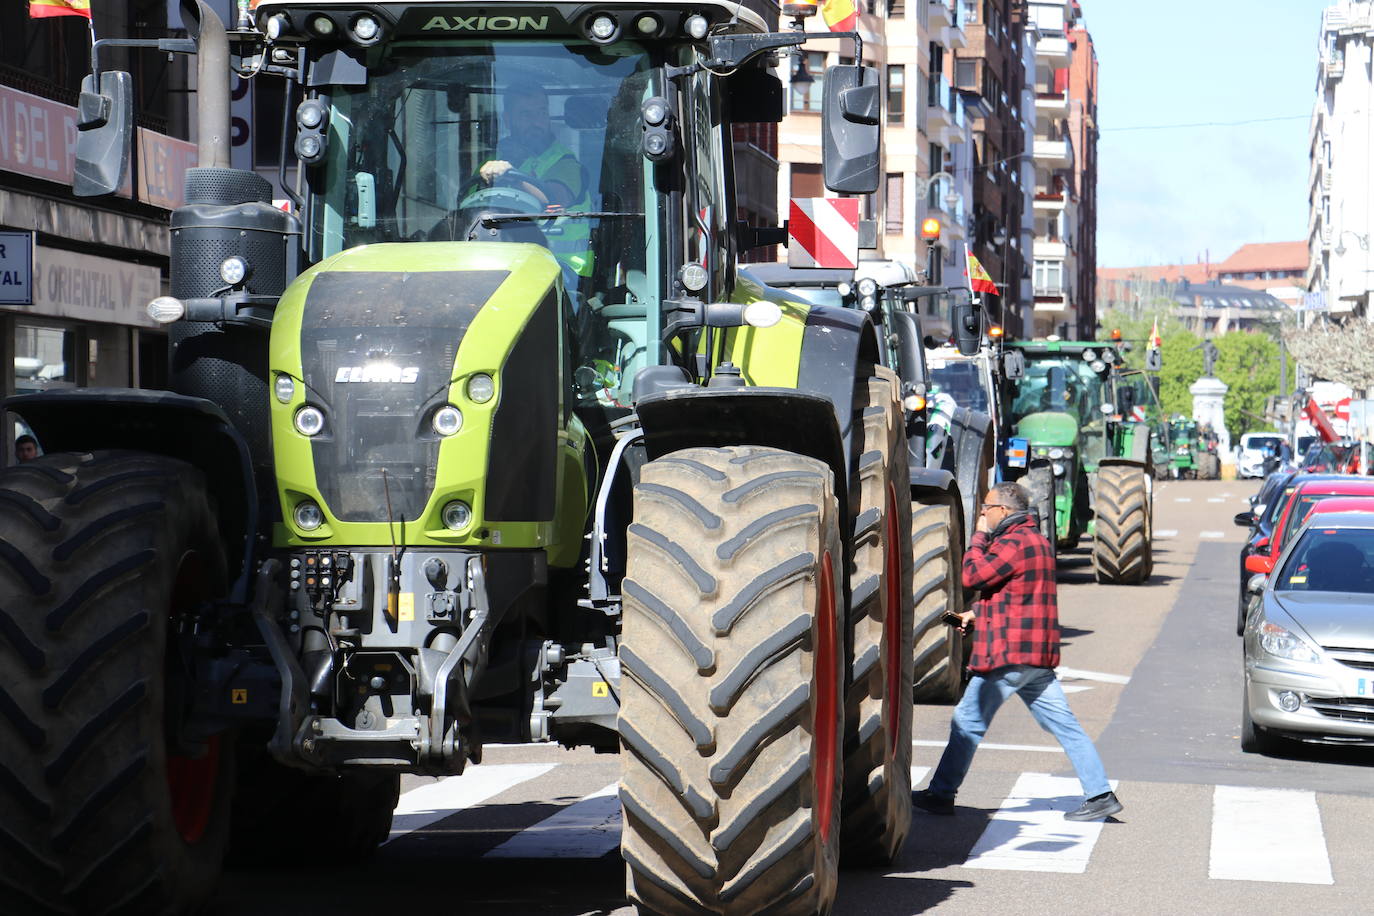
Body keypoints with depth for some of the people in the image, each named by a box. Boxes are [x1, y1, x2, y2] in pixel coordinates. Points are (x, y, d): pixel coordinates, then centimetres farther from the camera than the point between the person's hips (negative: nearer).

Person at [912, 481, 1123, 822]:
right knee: (1063, 724, 6)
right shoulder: (1035, 540, 19)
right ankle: (1100, 794, 2)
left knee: (968, 722, 0)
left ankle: (940, 794, 6)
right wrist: (977, 612, 15)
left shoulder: (1014, 544, -15)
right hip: (1038, 655, 9)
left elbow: (972, 575, -17)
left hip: (1010, 654, -9)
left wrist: (980, 536, -4)